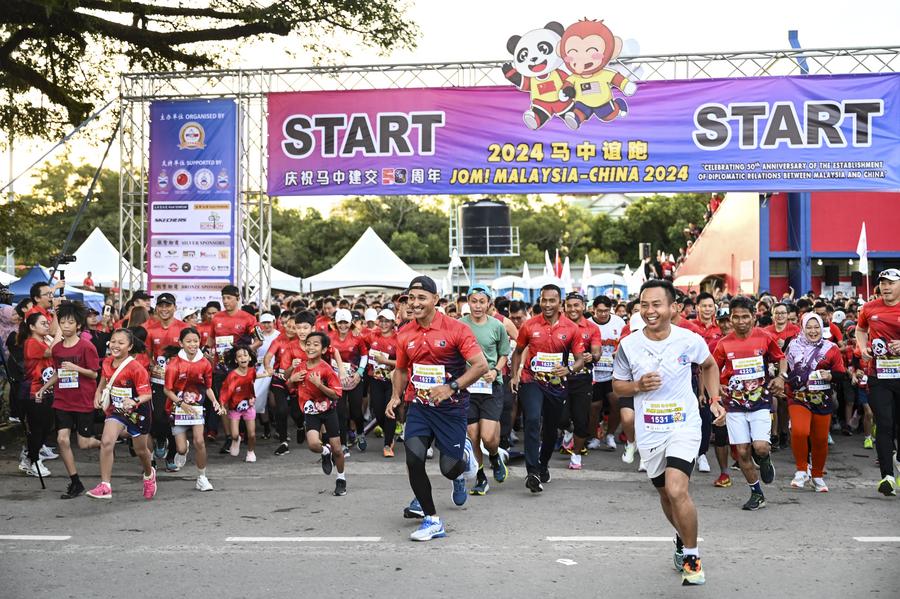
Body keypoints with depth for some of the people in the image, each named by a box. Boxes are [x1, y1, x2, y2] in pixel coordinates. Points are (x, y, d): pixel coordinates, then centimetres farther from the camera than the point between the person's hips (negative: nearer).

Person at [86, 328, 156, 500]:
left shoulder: (136, 368, -24)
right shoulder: (107, 363, -6)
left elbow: (147, 394, -23)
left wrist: (134, 401, -42)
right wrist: (98, 394, 2)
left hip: (137, 413, -4)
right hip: (116, 409, 4)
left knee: (140, 450, 15)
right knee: (106, 441, -20)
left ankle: (149, 474, 48)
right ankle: (105, 486, -14)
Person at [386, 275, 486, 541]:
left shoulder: (456, 329, -12)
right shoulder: (405, 334, 3)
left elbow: (481, 365, -16)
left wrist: (452, 387, -24)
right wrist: (395, 396, 3)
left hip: (451, 407, -3)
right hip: (418, 406, 4)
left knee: (449, 469, -1)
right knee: (413, 460, -12)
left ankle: (464, 455, 38)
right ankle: (432, 520, 6)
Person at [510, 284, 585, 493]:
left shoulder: (571, 328, -4)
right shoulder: (529, 325, -4)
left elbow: (580, 359, -1)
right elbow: (518, 351, 10)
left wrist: (569, 369, -21)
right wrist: (514, 375, -1)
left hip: (557, 384, 2)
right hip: (532, 381, -2)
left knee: (551, 428, 15)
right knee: (533, 420, -22)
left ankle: (543, 465, 40)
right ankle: (533, 472, -22)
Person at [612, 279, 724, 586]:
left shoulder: (690, 340, -9)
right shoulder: (629, 345, -7)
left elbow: (709, 366, 13)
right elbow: (617, 386, 5)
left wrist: (714, 400, 4)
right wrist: (638, 385, -15)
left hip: (684, 425, -3)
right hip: (649, 432, 3)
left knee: (677, 490, -20)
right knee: (665, 493, 18)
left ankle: (691, 556, 1)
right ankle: (682, 537, 48)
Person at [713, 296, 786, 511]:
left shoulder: (765, 337, -4)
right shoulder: (724, 343, -3)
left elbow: (781, 358, 12)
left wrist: (781, 376, -6)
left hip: (760, 402, -1)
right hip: (735, 404, 2)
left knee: (760, 447, -16)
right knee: (742, 452, 2)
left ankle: (765, 461, 23)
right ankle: (757, 494, 20)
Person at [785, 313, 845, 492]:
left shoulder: (831, 349, 3)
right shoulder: (793, 346, 3)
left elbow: (842, 375, 5)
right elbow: (785, 370, 15)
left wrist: (830, 376, -14)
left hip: (823, 400, 1)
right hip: (798, 398, -1)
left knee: (820, 440, 8)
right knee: (799, 431, -24)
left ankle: (817, 476, 30)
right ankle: (801, 471, -5)